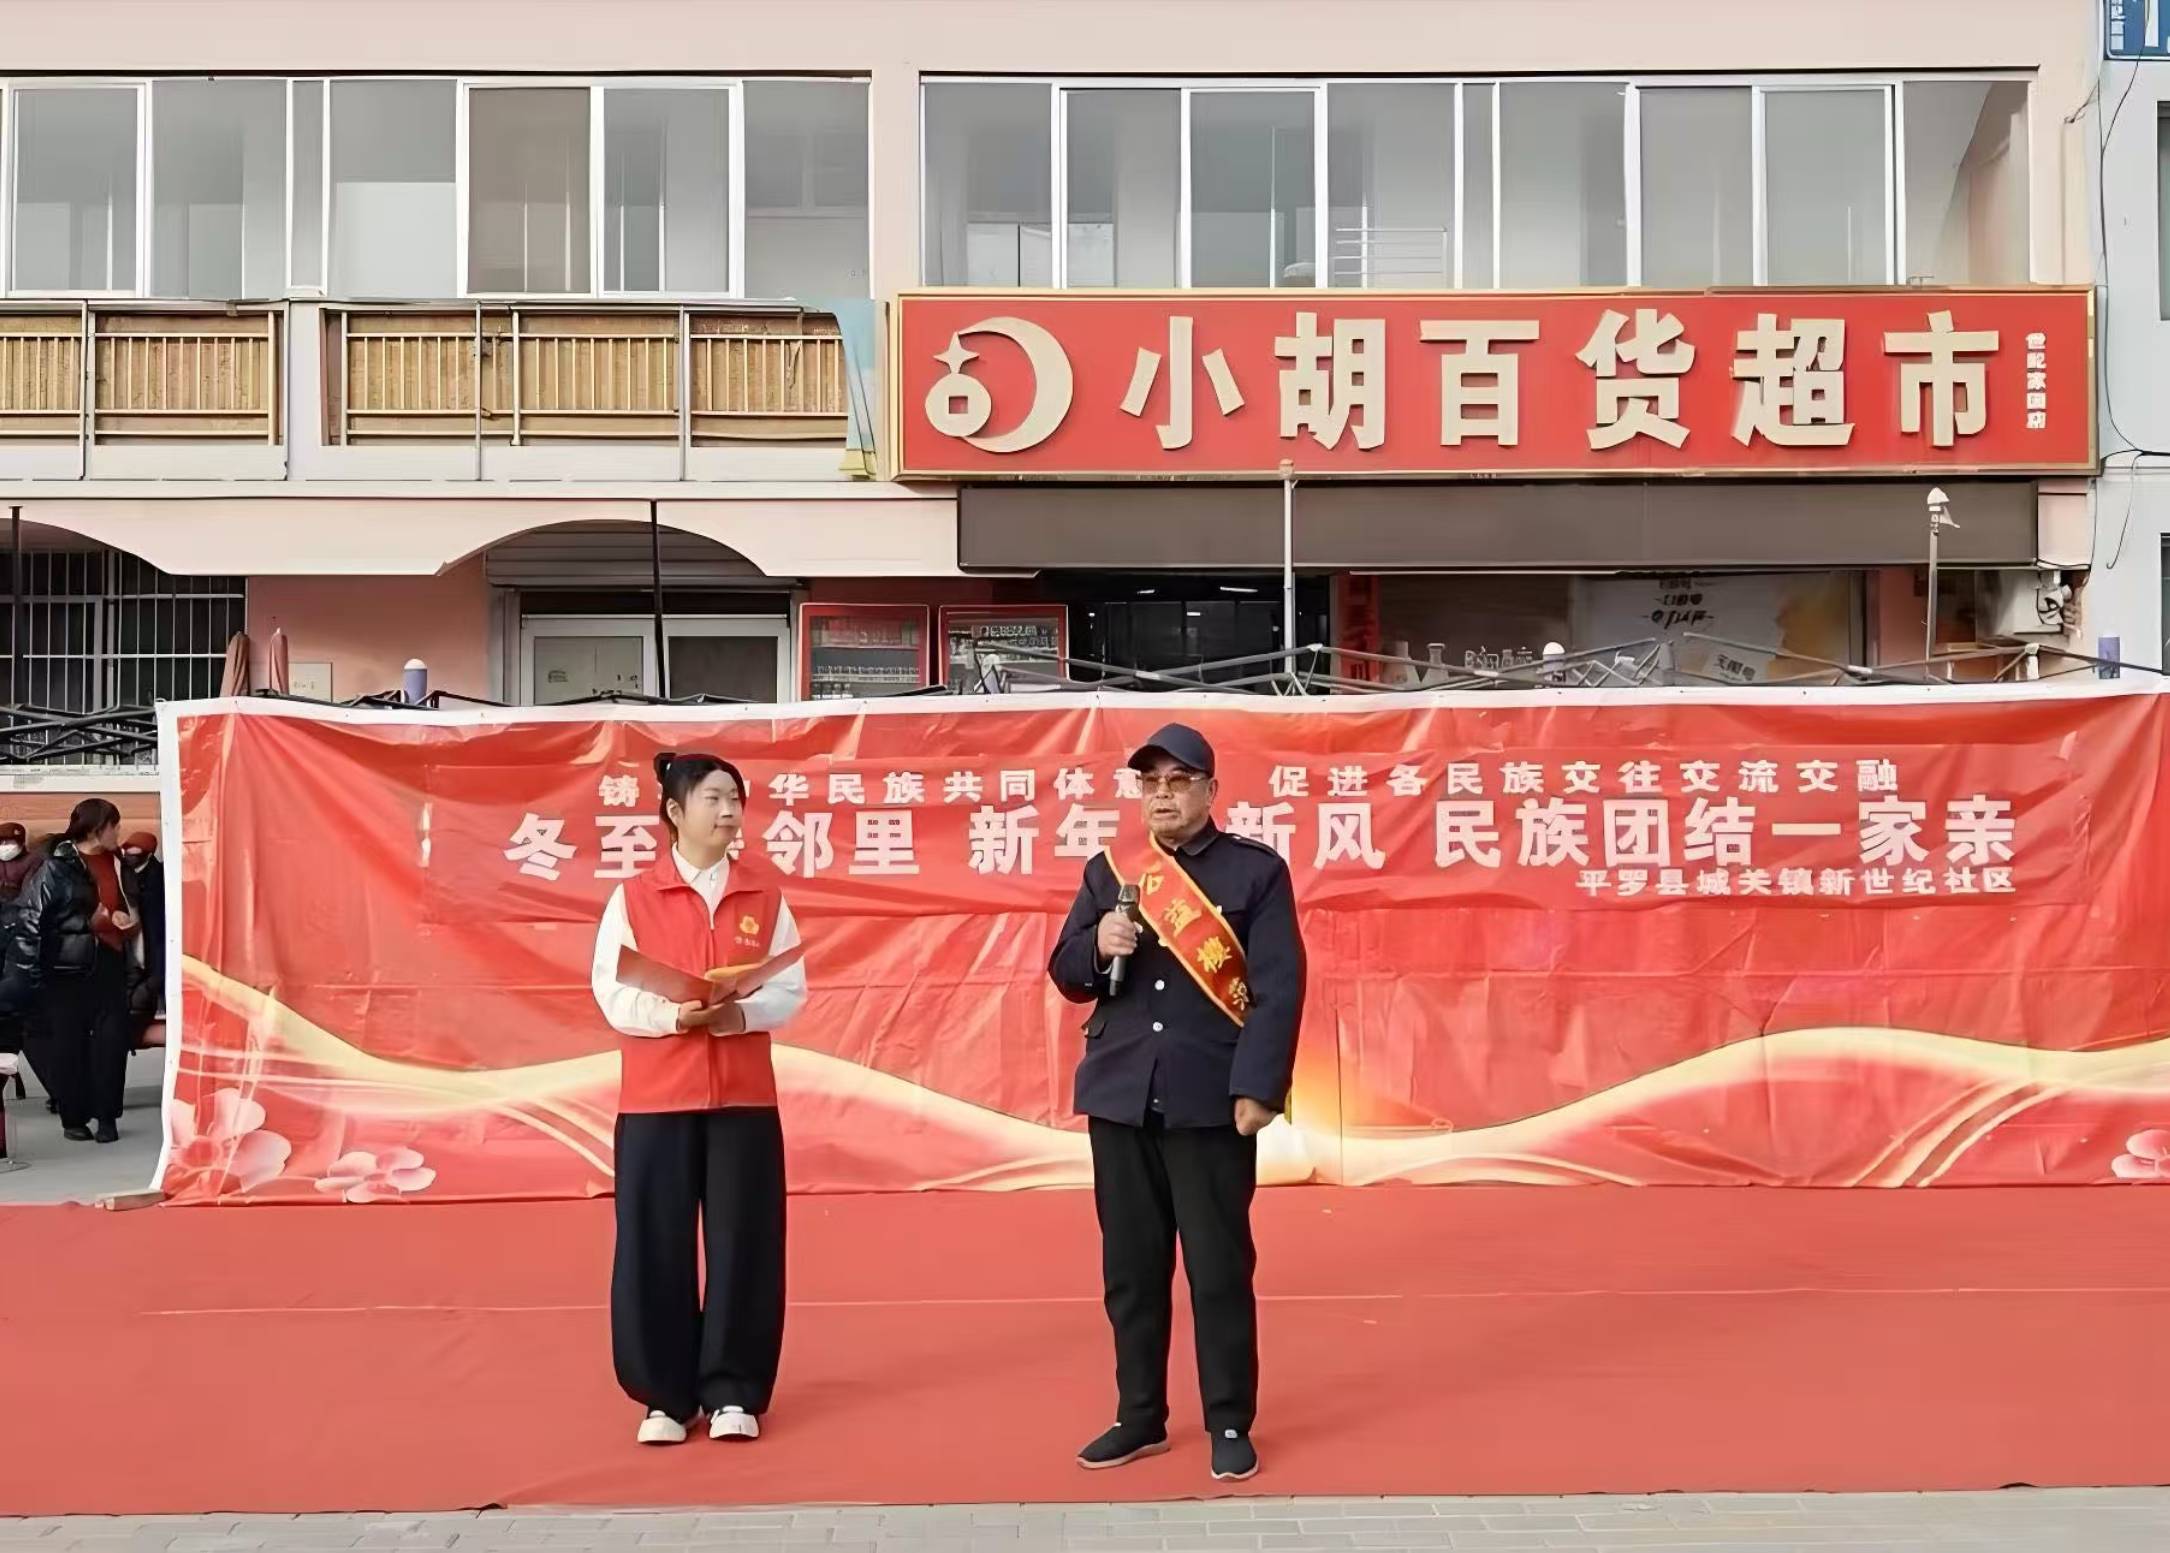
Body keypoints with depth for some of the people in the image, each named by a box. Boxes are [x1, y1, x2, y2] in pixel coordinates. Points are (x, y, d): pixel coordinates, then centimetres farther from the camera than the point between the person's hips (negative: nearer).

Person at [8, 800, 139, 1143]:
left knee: (112, 1040, -1)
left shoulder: (117, 862, 9)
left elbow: (130, 906, 25)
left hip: (109, 966, 4)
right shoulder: (57, 868, -8)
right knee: (68, 1044, 3)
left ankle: (107, 1115, 6)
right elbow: (29, 918, -11)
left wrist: (128, 920, 5)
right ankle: (73, 1117, 14)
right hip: (68, 971, -4)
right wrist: (30, 971, -14)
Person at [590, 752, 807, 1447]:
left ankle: (733, 1393, 12)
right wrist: (670, 1014, -20)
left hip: (743, 1094, 2)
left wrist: (740, 1012, -16)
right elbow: (612, 992, -2)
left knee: (742, 1242, 1)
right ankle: (665, 1396, 11)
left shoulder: (765, 898, 7)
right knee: (656, 1244, 0)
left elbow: (791, 989, 3)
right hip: (656, 1095, -1)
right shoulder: (633, 896, 2)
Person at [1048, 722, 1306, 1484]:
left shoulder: (1257, 871, -2)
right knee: (1129, 1268, 11)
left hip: (1210, 1099, -4)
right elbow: (1066, 974, 11)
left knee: (1219, 1268, 3)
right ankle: (1139, 1418, 24)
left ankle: (1231, 1425, 15)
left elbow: (1279, 988, -7)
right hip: (1120, 1097, 4)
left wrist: (1258, 1087, -15)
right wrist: (1097, 946, -12)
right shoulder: (1108, 869, 10)